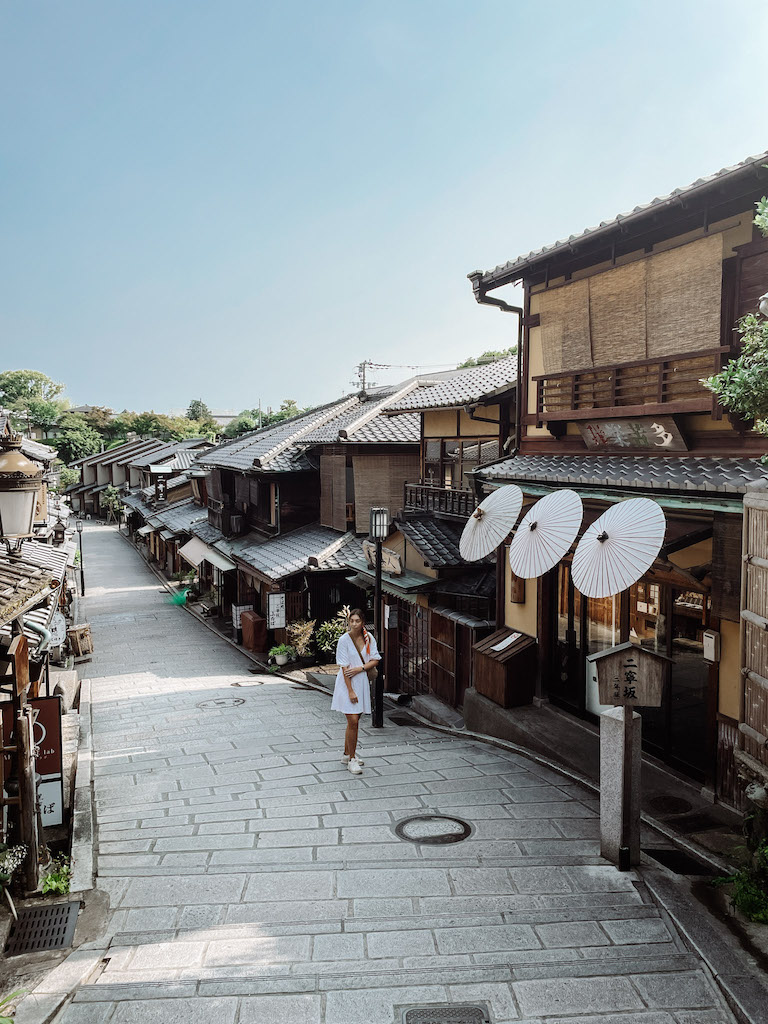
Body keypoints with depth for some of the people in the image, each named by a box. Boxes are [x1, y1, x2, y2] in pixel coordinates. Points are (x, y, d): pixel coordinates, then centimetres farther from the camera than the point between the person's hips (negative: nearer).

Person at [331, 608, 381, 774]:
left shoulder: (368, 637, 0)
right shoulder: (344, 639, -13)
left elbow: (375, 660, 2)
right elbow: (344, 667, -14)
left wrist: (360, 668, -15)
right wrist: (350, 691, -16)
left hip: (362, 682, 5)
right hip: (347, 683, -5)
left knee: (354, 720, 13)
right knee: (353, 721, -9)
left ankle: (347, 754, 28)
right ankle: (352, 759, 3)